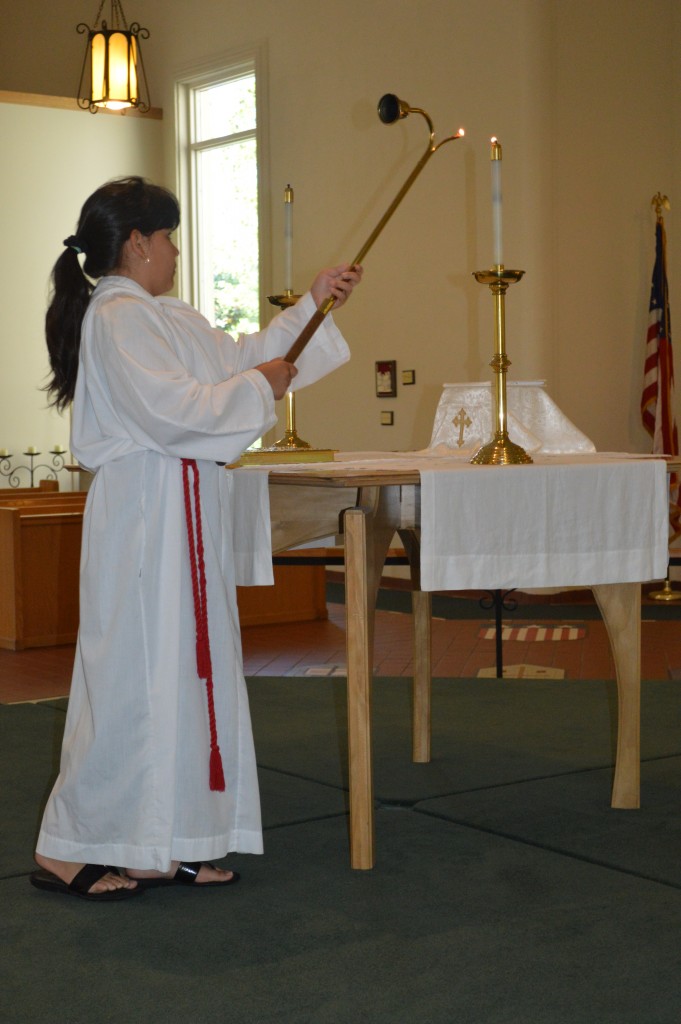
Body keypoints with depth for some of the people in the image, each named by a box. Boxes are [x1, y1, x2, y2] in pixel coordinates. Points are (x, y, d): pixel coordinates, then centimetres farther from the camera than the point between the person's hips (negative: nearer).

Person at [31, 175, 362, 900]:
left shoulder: (157, 317, 19)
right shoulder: (118, 318, -13)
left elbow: (235, 356, 28)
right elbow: (173, 408, -23)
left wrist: (312, 304, 27)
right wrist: (258, 385, -11)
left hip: (182, 516, 10)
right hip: (149, 514, -10)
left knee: (183, 670, 11)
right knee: (137, 674, -7)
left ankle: (162, 846, 19)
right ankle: (66, 850, 3)